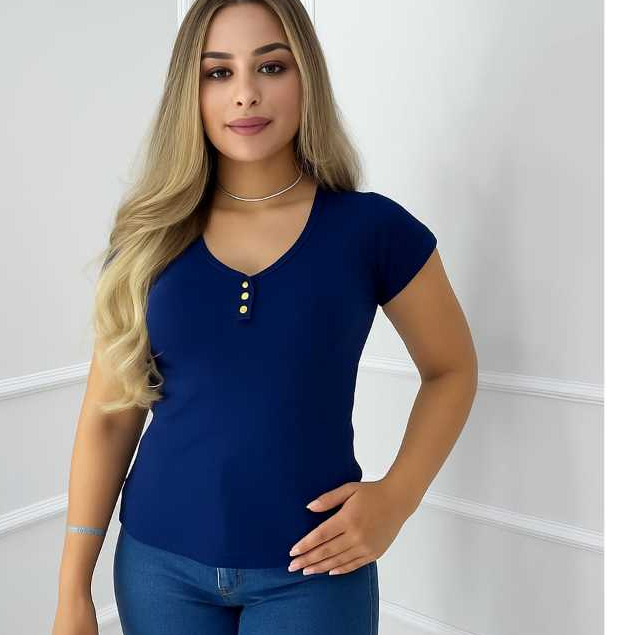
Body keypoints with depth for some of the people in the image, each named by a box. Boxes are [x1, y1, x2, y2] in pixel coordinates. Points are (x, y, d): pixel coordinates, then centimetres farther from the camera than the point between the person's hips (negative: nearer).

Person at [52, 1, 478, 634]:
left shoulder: (370, 226, -7)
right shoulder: (151, 236, -1)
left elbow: (451, 369, 4)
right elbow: (108, 415, 1)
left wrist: (397, 497, -10)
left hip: (311, 569, -2)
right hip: (159, 559, 2)